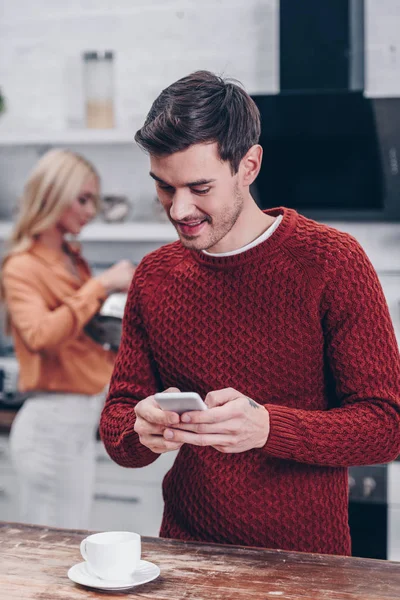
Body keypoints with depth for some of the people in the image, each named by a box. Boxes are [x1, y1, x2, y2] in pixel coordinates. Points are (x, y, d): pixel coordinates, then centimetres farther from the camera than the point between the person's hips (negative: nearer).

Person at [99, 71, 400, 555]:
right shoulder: (155, 276, 7)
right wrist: (142, 431, -13)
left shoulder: (332, 262, -6)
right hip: (186, 553, 3)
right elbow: (116, 420, 11)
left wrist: (266, 427, -23)